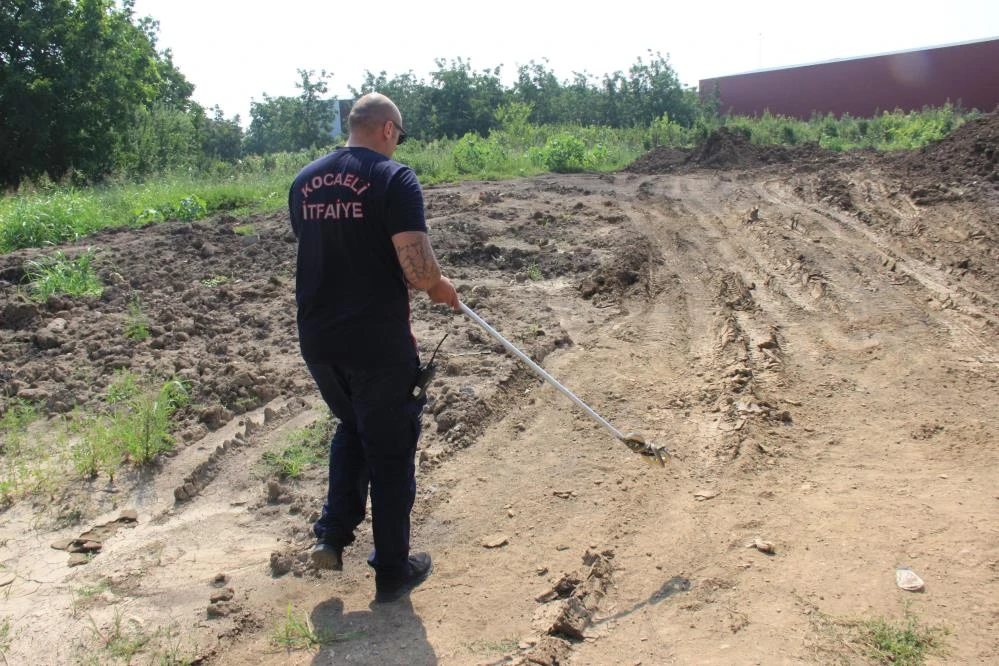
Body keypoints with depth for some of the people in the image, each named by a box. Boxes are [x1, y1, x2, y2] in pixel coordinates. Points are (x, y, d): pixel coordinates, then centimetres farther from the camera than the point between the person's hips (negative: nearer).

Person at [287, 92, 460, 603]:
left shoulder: (304, 182, 8)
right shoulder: (394, 178, -12)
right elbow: (419, 272, -21)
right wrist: (440, 287, 2)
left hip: (317, 339, 6)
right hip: (377, 344, -6)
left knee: (351, 427, 29)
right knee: (391, 451, 10)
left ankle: (333, 535, 24)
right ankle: (392, 571, 22)